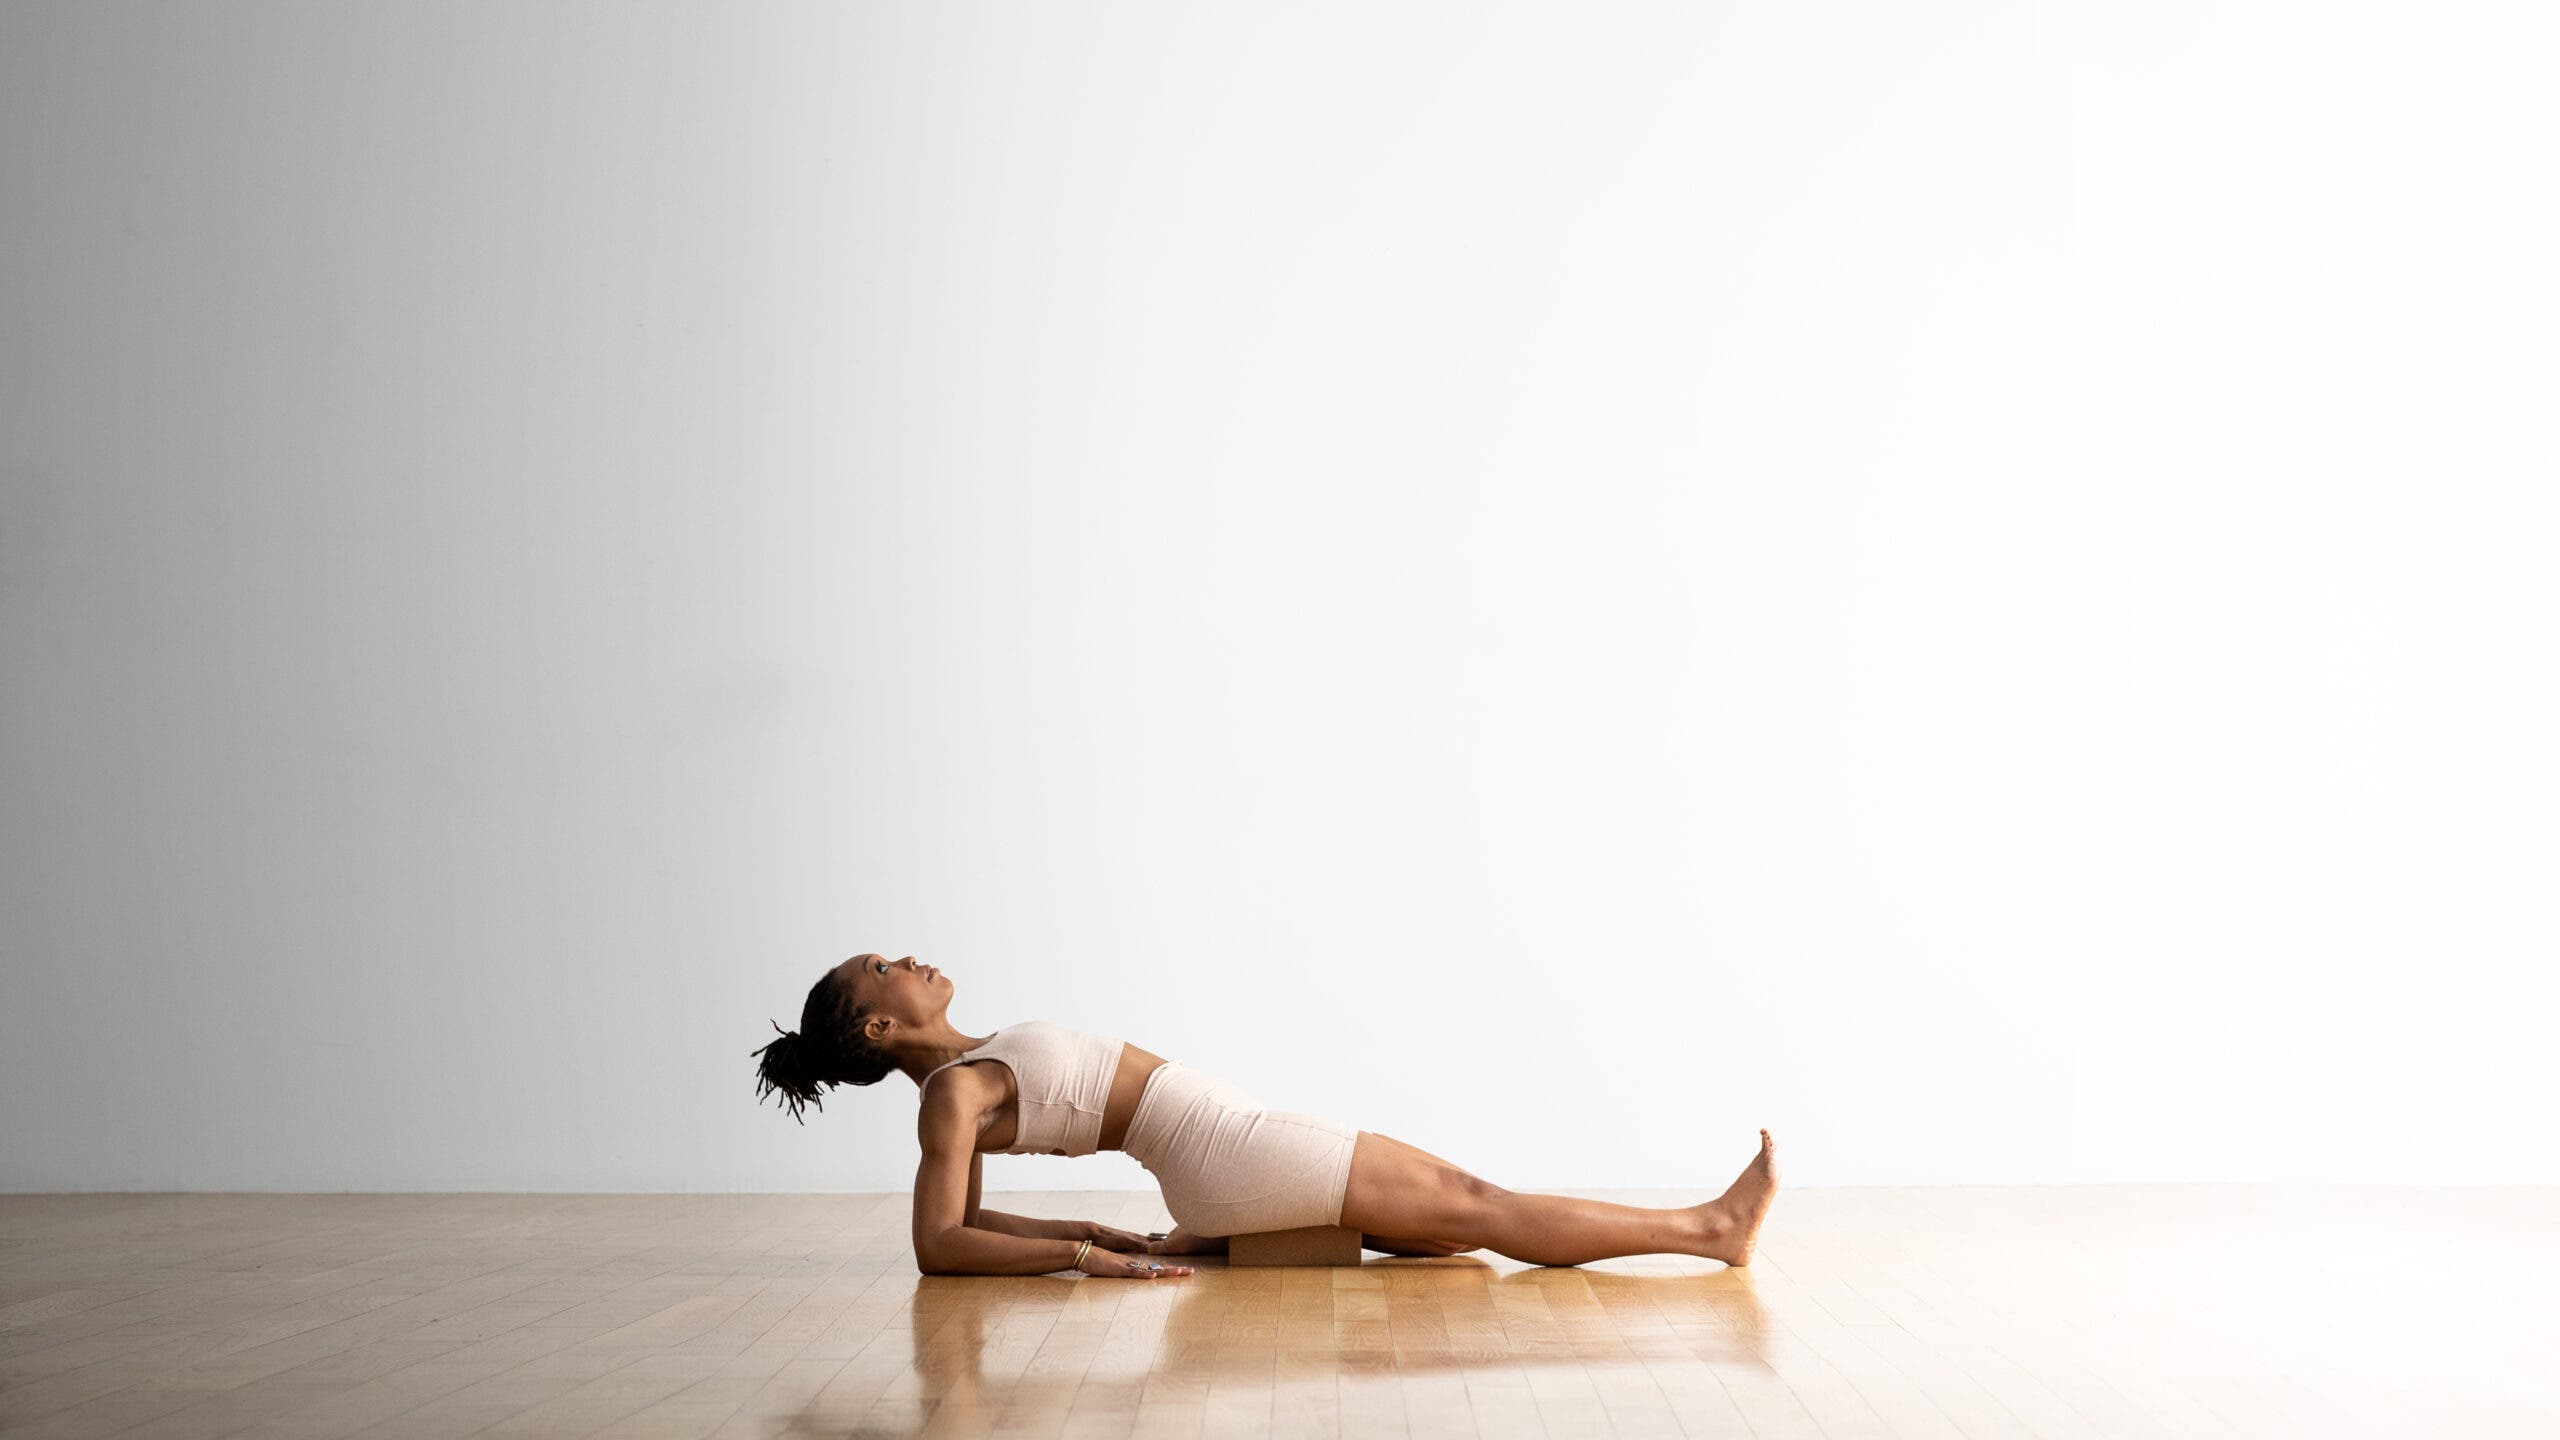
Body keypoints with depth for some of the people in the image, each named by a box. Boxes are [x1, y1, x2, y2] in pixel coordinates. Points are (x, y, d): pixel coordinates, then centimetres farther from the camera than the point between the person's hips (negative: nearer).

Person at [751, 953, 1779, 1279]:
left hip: (1220, 1147, 9)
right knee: (1468, 1205, -5)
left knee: (1449, 1220, 9)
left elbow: (969, 1219, 18)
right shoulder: (951, 1093, -12)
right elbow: (940, 1245, -20)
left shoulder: (966, 1071, 14)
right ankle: (1710, 1227, 2)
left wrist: (1091, 1232, 9)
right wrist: (1085, 1257, -23)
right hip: (1222, 1149, -9)